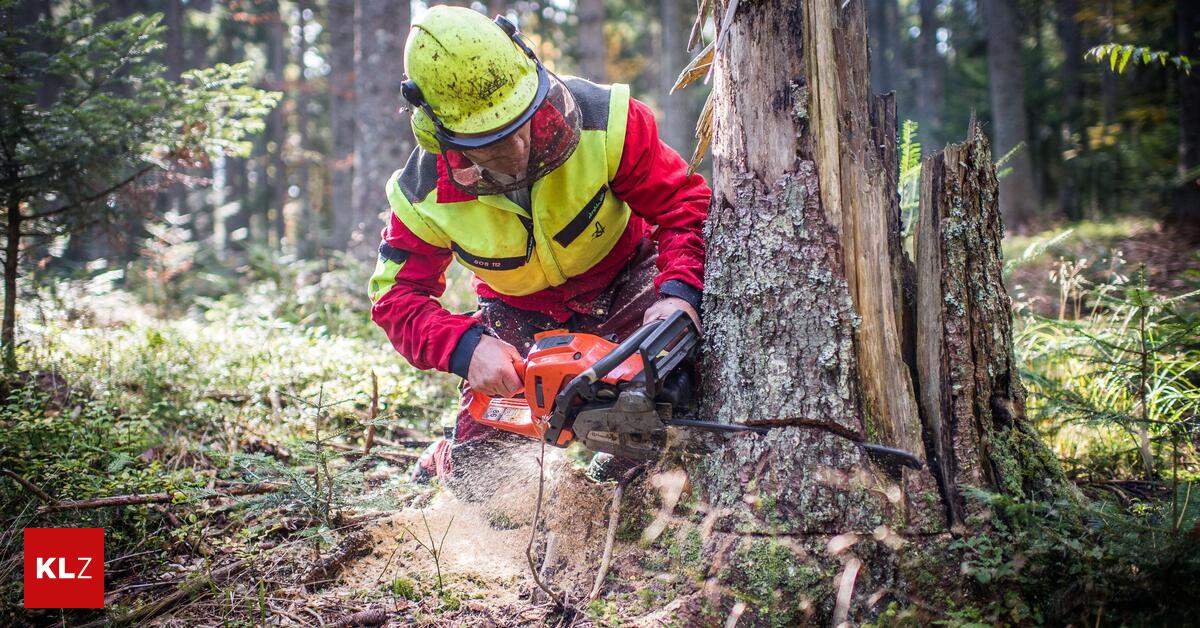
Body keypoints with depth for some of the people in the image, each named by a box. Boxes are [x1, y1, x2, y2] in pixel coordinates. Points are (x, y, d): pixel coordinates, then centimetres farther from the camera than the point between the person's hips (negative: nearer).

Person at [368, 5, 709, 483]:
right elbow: (397, 297, -17)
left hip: (624, 280, 0)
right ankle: (447, 460, 30)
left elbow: (685, 204, -23)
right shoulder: (425, 193, -24)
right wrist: (465, 347, -37)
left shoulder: (603, 118, -30)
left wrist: (679, 294, -41)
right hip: (521, 316, 0)